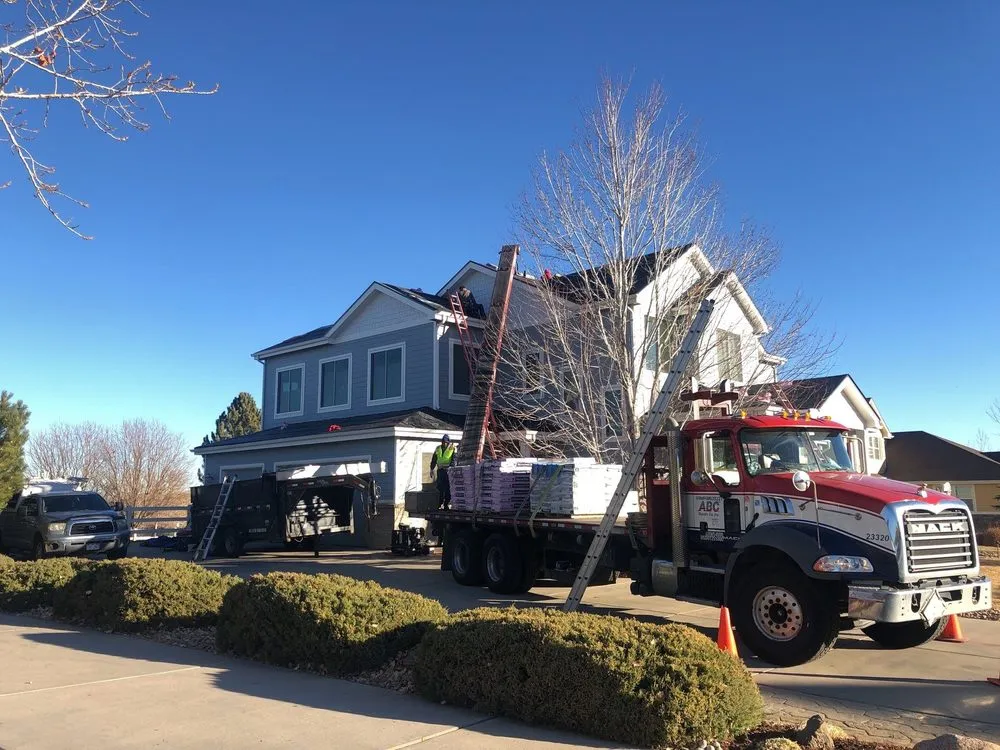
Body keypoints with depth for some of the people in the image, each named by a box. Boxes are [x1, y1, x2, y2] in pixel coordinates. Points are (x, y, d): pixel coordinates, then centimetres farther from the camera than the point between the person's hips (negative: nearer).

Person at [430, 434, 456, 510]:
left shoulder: (452, 449, -1)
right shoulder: (438, 449, 13)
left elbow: (454, 460, -9)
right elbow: (434, 459, 20)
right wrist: (432, 469, 14)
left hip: (448, 471, -4)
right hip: (440, 470, 4)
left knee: (448, 489, -5)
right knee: (440, 488, 5)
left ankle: (447, 504, 0)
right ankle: (440, 504, 11)